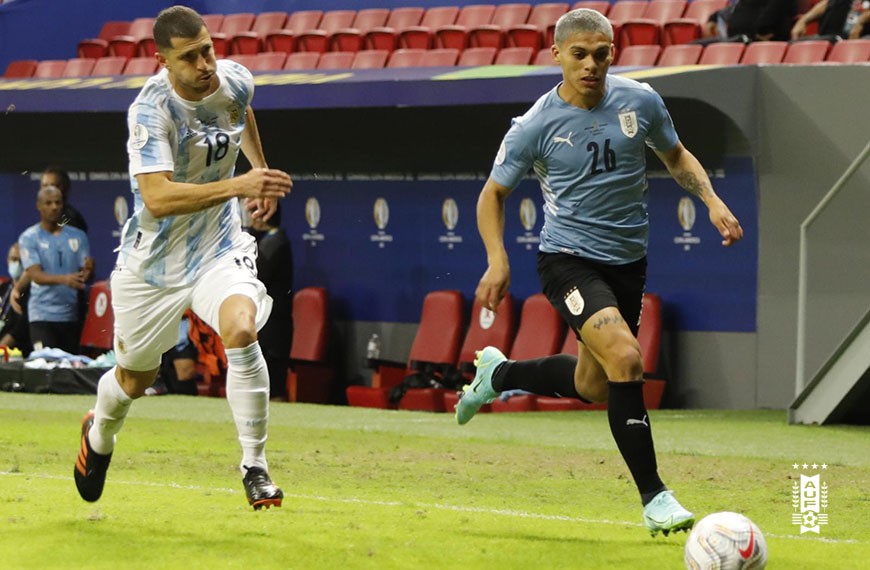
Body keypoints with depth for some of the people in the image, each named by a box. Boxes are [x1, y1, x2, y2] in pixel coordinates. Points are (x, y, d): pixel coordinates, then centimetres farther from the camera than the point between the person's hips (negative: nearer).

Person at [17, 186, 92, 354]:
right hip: (43, 315, -3)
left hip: (72, 315, 3)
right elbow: (35, 275, -11)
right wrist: (64, 279, -29)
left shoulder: (78, 236, 9)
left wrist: (87, 272, -22)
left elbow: (87, 273, 5)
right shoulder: (29, 237, 0)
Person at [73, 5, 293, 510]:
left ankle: (255, 466, -15)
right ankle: (100, 435, 52)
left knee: (241, 331, -28)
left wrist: (261, 172, 22)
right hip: (155, 259, -2)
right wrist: (237, 186, -46)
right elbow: (157, 199, -39)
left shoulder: (236, 80, -8)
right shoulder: (151, 110, -26)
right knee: (135, 381, 15)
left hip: (219, 247, 3)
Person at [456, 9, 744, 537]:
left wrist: (712, 200, -3)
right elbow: (494, 193, 1)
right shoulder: (536, 126, -12)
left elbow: (677, 156, 14)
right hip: (568, 259, -5)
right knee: (625, 357, -27)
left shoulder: (641, 101, -4)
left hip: (628, 261, 5)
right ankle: (654, 497, -21)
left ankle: (498, 374, 46)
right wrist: (498, 260, -12)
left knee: (594, 387, 17)